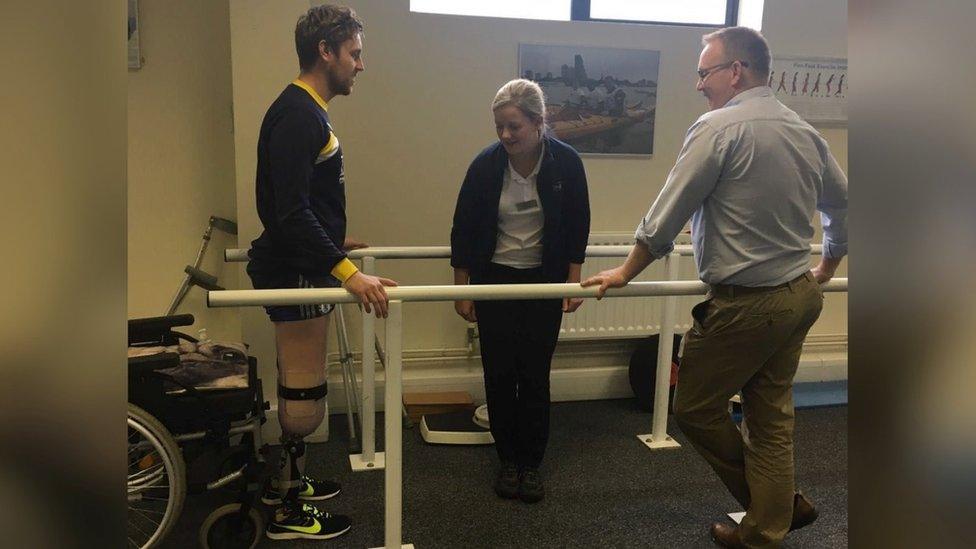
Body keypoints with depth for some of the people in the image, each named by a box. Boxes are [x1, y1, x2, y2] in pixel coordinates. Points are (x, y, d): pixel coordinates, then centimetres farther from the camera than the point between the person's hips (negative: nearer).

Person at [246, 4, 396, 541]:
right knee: (305, 394, 0)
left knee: (297, 387, 19)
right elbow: (291, 211, -27)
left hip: (300, 267, 10)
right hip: (295, 273, -10)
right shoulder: (296, 115, -19)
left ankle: (287, 480, 35)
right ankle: (290, 512, 15)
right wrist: (348, 272, -33)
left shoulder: (307, 111, 13)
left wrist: (334, 242, 34)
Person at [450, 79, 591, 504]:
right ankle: (508, 460, 21)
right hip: (495, 280, 1)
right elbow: (463, 230, -4)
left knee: (535, 374, 1)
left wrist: (573, 282, -3)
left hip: (544, 281, 0)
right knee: (500, 373, 4)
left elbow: (577, 227, -1)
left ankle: (531, 464, 16)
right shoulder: (486, 164, -13)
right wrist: (461, 289, -3)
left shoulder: (566, 162, -12)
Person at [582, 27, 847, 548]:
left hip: (745, 304, -8)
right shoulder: (806, 133, 9)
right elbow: (843, 205, 19)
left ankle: (782, 504, 26)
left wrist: (626, 271, -1)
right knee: (771, 416, 16)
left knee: (696, 408, 9)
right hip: (801, 296, 8)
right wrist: (827, 265, 36)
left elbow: (668, 212, -13)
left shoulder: (719, 127, -14)